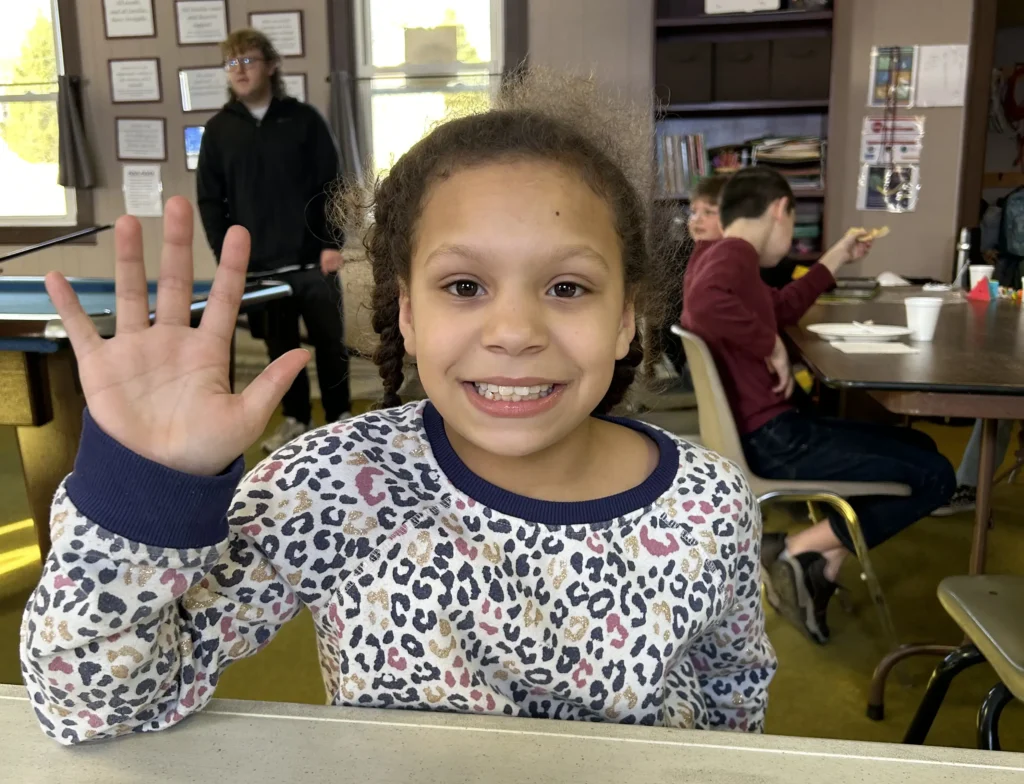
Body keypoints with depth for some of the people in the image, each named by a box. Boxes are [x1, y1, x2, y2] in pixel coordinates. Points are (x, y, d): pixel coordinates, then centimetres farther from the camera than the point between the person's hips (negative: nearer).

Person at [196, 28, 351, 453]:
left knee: (330, 342, 6)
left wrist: (332, 243, -8)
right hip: (258, 264, 2)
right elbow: (209, 199, 7)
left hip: (311, 257, -1)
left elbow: (332, 186, 0)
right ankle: (295, 418, 25)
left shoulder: (304, 119, 1)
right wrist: (226, 256, -2)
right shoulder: (218, 129, 6)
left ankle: (340, 415, 23)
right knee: (280, 347, 9)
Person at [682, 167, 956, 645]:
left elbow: (782, 309, 30)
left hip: (766, 432, 10)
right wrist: (772, 346, -26)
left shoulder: (720, 257, 16)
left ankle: (821, 569, 7)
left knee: (916, 448, 21)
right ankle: (794, 551, -5)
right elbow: (703, 305, -41)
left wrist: (836, 258, 32)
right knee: (934, 476, -8)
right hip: (770, 442, -10)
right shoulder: (733, 253, -16)